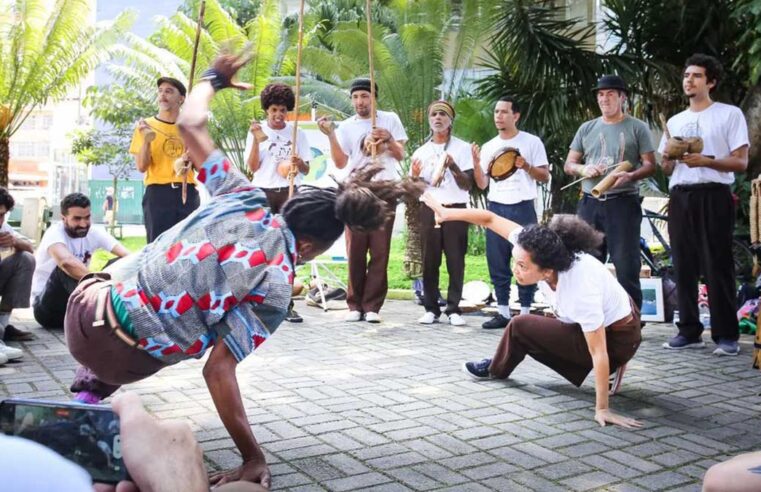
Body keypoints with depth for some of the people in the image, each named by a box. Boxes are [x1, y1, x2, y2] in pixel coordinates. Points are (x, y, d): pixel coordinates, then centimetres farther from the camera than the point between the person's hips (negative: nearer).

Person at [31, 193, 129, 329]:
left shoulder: (94, 232, -3)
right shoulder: (55, 232, -19)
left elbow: (127, 256, -18)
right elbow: (66, 261, -43)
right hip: (46, 307, -5)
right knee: (66, 269, -35)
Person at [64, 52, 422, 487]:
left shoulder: (245, 198, -4)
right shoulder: (276, 287, -13)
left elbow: (190, 124, 5)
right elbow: (219, 371, -16)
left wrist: (213, 78, 25)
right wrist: (254, 458, -10)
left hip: (85, 309, 2)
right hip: (125, 358, -2)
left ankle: (88, 392, 33)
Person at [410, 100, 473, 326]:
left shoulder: (462, 148, 4)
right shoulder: (421, 152, 12)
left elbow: (467, 184, -2)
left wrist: (453, 167, -19)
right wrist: (415, 175, -9)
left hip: (455, 209, -2)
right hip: (429, 210, 2)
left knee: (456, 260, -3)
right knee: (429, 261, 0)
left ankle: (453, 309, 3)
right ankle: (431, 309, 7)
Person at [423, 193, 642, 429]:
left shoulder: (581, 290, -39)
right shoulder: (539, 251, -22)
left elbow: (598, 351, -35)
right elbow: (490, 219, -15)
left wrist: (602, 410, -32)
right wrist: (445, 212, -14)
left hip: (617, 338, -7)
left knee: (520, 327, -7)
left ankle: (496, 369, 23)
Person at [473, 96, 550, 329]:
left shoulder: (532, 142, 3)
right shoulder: (489, 147, 14)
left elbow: (545, 176, 2)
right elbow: (482, 184, 11)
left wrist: (526, 166, -15)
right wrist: (476, 164, -5)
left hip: (522, 208, -4)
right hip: (496, 208, 4)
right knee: (497, 263, 5)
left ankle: (525, 312, 6)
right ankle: (503, 312, 13)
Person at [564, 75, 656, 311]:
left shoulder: (637, 127, 3)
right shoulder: (587, 128, 14)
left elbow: (650, 165, -1)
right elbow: (568, 165, 16)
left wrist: (630, 176, -21)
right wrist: (583, 169, -7)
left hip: (623, 203, -4)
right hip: (590, 203, 4)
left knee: (626, 265, -5)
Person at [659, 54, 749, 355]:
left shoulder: (730, 114, 3)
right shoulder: (674, 121, 19)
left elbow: (741, 162, -4)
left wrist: (704, 161, -18)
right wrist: (668, 158, -4)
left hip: (713, 195, -5)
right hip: (680, 197, 5)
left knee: (717, 267, -7)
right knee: (683, 267, 4)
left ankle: (726, 335, -2)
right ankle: (689, 331, 11)